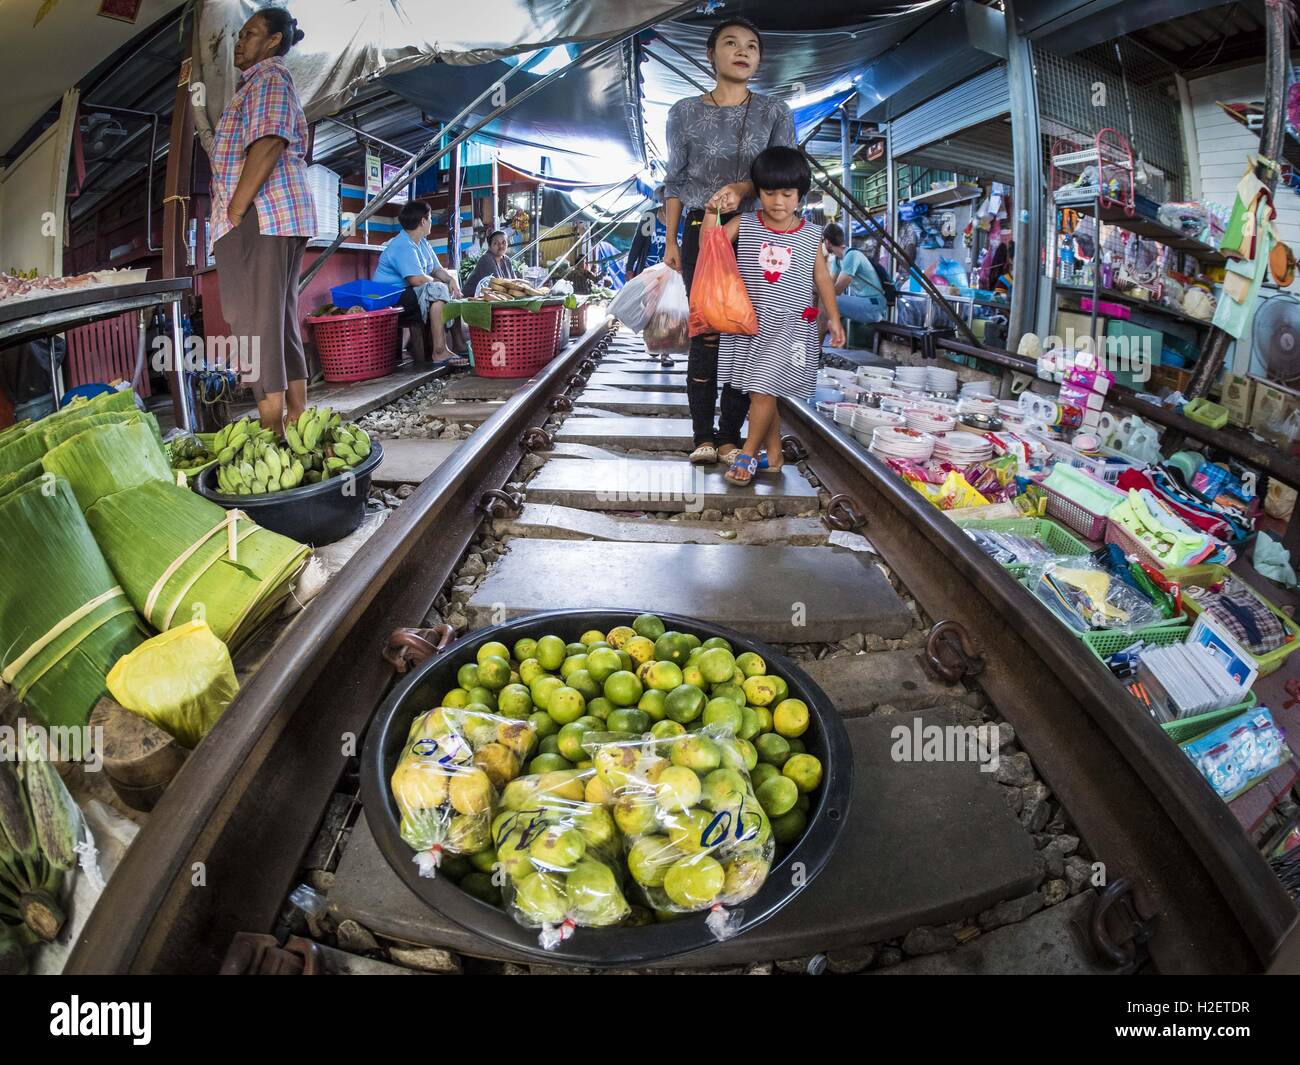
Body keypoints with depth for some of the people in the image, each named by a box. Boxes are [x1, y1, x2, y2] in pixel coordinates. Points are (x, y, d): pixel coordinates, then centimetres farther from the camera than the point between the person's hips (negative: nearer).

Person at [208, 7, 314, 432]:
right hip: (277, 219, 11)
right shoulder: (263, 82, 30)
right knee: (280, 321, 8)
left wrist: (234, 212, -19)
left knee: (256, 322, -14)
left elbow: (269, 143, -17)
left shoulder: (269, 77, -1)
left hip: (258, 216, -11)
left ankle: (271, 431, -18)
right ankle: (298, 419, 9)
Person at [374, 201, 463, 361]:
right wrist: (440, 282, -8)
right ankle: (439, 352, -30)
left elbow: (437, 269, 17)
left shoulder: (423, 243, 15)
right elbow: (417, 280, -28)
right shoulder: (403, 246, -18)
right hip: (391, 299, -11)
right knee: (438, 290, -26)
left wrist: (451, 279, -6)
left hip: (411, 295, 11)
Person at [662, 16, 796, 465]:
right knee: (706, 334, -6)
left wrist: (742, 187, -20)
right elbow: (675, 181, 9)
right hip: (700, 232, -1)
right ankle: (703, 436, 0)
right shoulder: (685, 112, 9)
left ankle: (731, 436, 4)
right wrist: (670, 242, 3)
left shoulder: (776, 114, 8)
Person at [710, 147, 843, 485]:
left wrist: (833, 317, 4)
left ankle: (748, 453, 7)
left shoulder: (810, 236, 2)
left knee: (763, 390, -9)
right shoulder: (744, 225, 3)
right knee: (762, 392, 9)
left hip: (790, 325, -2)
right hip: (750, 322, 2)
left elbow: (822, 277, 8)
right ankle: (773, 456, 21)